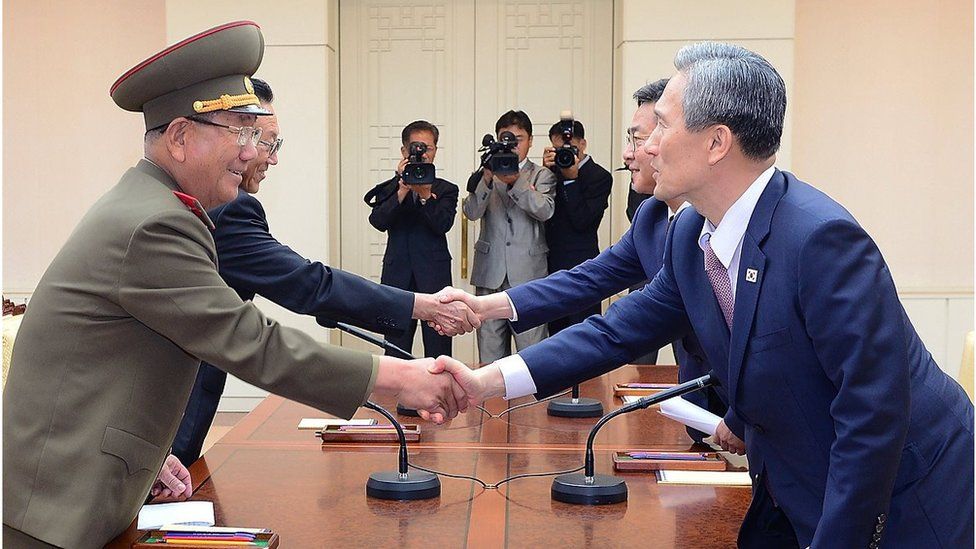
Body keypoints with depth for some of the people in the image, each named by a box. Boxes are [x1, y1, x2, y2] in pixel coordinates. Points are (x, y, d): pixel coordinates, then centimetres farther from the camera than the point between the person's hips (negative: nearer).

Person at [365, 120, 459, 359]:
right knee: (396, 352, 3)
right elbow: (379, 221, -7)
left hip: (434, 277, -1)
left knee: (438, 349, 0)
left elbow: (442, 224, -9)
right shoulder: (389, 189, 10)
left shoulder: (446, 190, 8)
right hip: (398, 276, 1)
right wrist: (403, 190, -17)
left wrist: (424, 194, -21)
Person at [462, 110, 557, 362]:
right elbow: (471, 211, -3)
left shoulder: (542, 176, 8)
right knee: (490, 349, 4)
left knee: (531, 349, -6)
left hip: (528, 274, -2)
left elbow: (545, 210, -11)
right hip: (490, 273, 2)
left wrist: (516, 181, -23)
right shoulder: (487, 174, 13)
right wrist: (487, 178, -19)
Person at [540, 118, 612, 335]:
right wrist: (545, 171, -8)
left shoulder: (599, 176, -5)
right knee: (556, 332, 11)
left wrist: (571, 179, -15)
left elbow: (582, 221, -14)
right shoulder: (555, 170, 11)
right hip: (552, 265, 6)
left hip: (580, 268, -6)